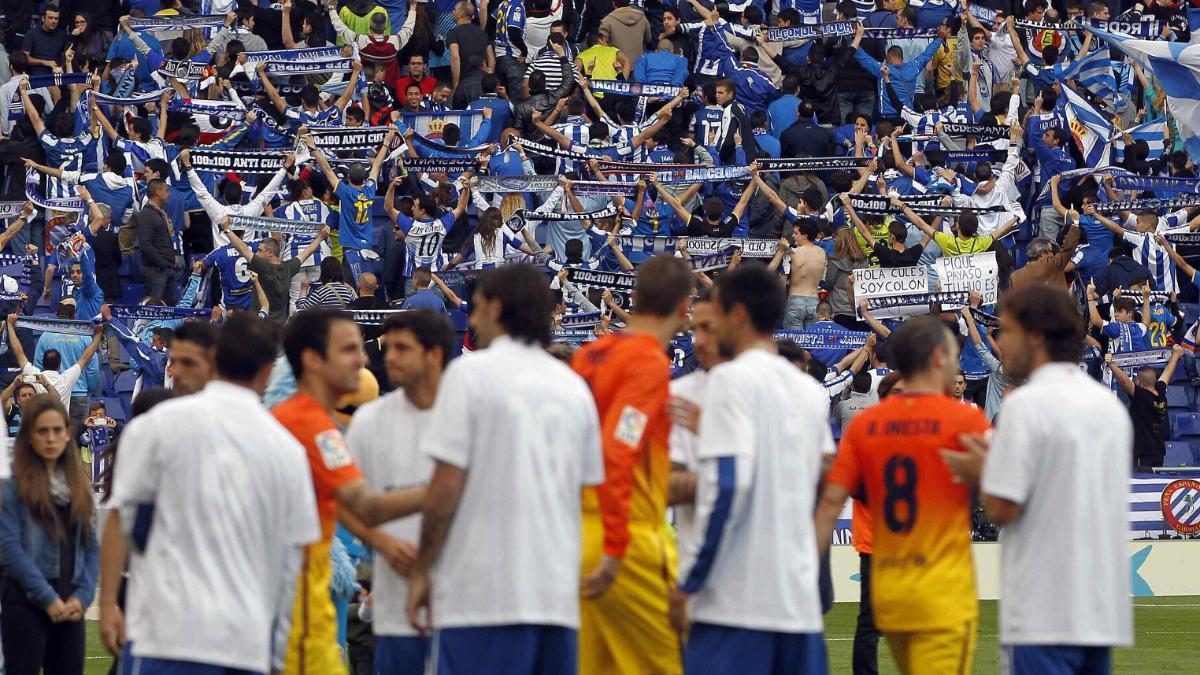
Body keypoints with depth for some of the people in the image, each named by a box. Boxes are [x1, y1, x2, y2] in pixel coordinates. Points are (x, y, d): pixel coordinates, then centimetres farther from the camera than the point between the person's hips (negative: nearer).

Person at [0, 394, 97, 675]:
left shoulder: (79, 483, 14)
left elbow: (92, 547, 13)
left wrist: (82, 596, -1)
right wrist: (47, 598, -13)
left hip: (70, 606, 5)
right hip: (26, 601, -5)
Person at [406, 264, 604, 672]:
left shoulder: (470, 374, -4)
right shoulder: (574, 387, 14)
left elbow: (447, 485, -9)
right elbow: (588, 488, 15)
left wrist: (421, 571, -1)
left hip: (482, 593, -6)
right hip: (559, 593, 6)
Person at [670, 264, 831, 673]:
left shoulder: (732, 379, -7)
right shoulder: (810, 390, 16)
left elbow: (727, 486, -15)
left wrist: (688, 581, -12)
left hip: (735, 601, -7)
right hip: (801, 597, 7)